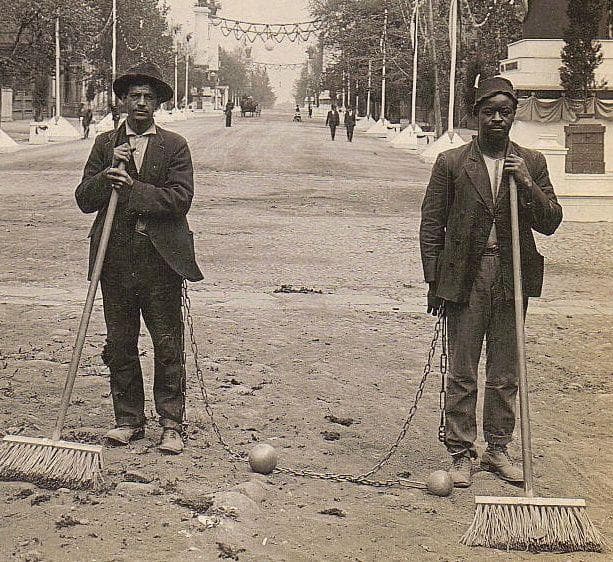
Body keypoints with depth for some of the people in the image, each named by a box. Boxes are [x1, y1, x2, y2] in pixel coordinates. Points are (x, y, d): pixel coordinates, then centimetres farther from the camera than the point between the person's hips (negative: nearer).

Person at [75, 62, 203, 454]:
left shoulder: (175, 146, 4)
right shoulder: (105, 145, 11)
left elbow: (180, 199, -9)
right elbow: (85, 200, 4)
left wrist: (132, 189, -15)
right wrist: (109, 173, -12)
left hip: (161, 260, -2)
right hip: (116, 260, 3)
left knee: (168, 346, 2)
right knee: (120, 345, 9)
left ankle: (171, 424, 10)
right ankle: (129, 419, 21)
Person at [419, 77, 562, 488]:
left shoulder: (532, 163, 7)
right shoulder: (451, 163, 1)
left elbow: (550, 223, 3)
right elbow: (431, 226, 2)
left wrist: (527, 184, -12)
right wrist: (434, 283, -2)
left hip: (512, 277, 2)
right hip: (466, 277, -2)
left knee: (505, 373, 10)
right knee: (462, 373, 2)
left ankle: (498, 449, 23)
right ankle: (461, 454, 12)